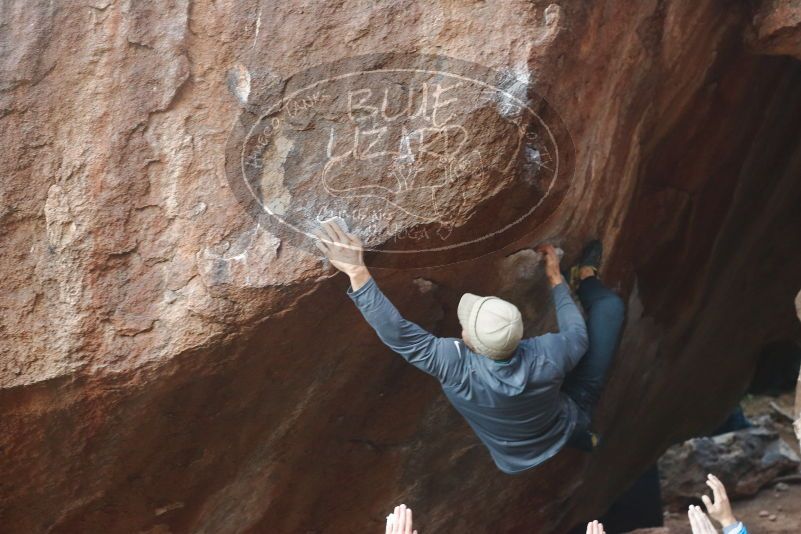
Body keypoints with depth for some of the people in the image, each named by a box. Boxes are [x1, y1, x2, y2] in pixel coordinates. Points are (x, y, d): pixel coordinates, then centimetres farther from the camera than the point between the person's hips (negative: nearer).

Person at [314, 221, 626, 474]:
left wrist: (357, 272, -43)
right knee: (609, 305, 3)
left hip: (519, 461, 1)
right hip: (571, 425, 0)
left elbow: (399, 335, -39)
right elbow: (578, 336, -13)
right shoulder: (547, 356, -37)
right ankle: (586, 279, 36)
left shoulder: (459, 368, -43)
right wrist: (556, 279, -1)